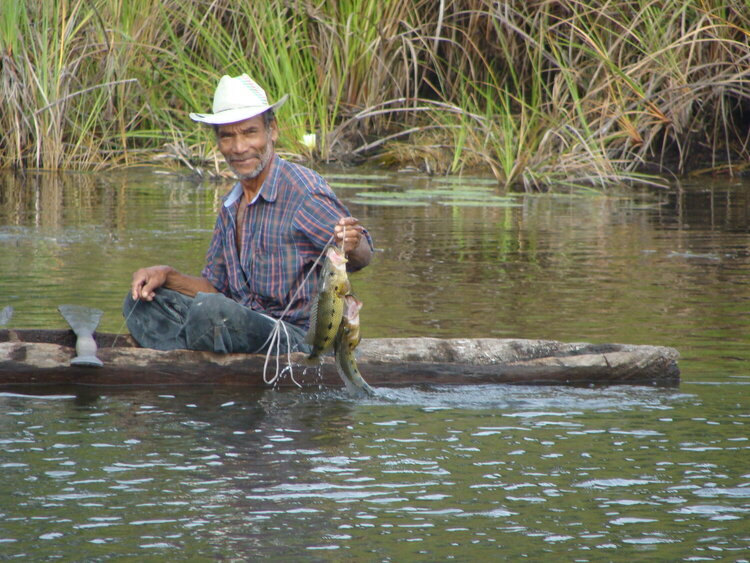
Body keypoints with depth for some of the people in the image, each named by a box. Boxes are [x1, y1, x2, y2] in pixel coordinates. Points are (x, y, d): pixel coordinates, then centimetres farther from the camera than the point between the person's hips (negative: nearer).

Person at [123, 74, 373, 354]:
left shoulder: (303, 191, -11)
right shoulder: (232, 205, 15)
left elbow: (362, 258, -12)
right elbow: (215, 286, 17)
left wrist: (352, 247, -36)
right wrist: (167, 276, -1)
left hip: (297, 336, -8)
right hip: (246, 324, 8)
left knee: (210, 310, -34)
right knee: (143, 301, -1)